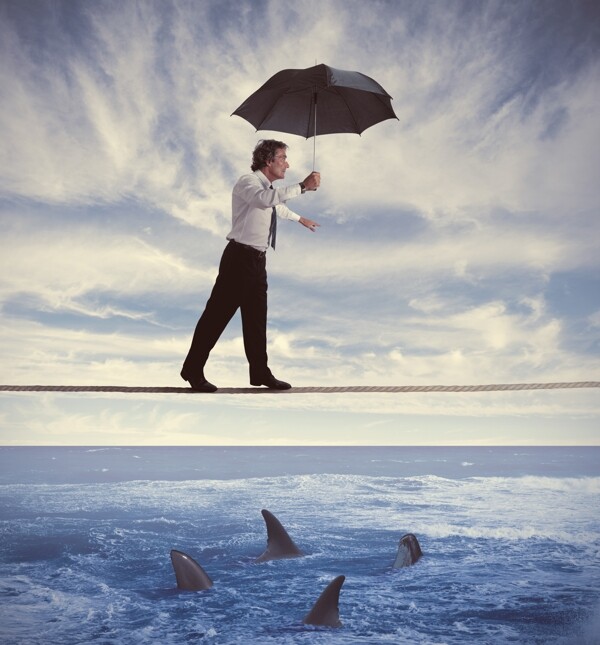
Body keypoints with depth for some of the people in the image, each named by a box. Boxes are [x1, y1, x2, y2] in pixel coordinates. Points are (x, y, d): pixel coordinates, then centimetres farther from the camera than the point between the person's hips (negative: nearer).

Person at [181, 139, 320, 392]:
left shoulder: (269, 189, 17)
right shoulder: (248, 182, -10)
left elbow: (278, 206, 41)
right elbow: (265, 199, -33)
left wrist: (300, 219, 57)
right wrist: (302, 186, -32)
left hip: (257, 259, 9)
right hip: (240, 257, -9)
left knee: (256, 317, 11)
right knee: (218, 312, -5)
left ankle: (260, 372, 19)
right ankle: (193, 369, 4)